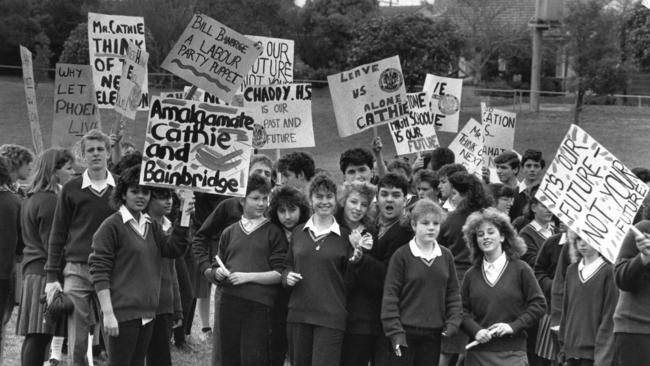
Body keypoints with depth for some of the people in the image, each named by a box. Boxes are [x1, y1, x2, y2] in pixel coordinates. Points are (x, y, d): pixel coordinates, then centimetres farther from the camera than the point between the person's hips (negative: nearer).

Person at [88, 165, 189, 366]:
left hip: (147, 312, 7)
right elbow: (99, 272, -11)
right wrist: (108, 313, -17)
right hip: (122, 313, -7)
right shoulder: (111, 226, -8)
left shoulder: (152, 226, 13)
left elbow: (174, 248, -1)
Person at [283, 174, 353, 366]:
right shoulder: (299, 232, 11)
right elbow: (288, 264, 20)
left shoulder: (346, 236, 2)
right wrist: (287, 276, 1)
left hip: (331, 317, -4)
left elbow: (349, 280, 5)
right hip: (298, 314, 4)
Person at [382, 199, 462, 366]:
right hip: (406, 333, -3)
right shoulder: (401, 255, -5)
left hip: (434, 334, 4)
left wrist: (453, 324, -1)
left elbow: (454, 293, 11)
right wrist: (395, 332, -11)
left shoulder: (446, 256, 7)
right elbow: (390, 296, -6)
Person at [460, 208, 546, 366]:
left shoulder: (520, 269, 1)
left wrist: (513, 326, -10)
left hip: (512, 353, -3)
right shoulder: (472, 274, 10)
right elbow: (463, 310, 10)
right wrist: (475, 330, -8)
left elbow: (538, 304, 1)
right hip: (478, 352, 3)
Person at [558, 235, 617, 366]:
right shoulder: (572, 270, 11)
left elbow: (609, 316, -8)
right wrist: (563, 344, 10)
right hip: (571, 349, 5)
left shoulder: (608, 271, -7)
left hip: (593, 350, -5)